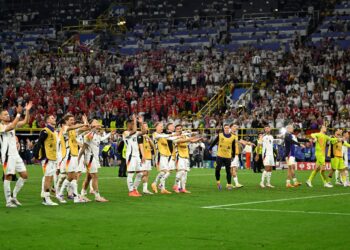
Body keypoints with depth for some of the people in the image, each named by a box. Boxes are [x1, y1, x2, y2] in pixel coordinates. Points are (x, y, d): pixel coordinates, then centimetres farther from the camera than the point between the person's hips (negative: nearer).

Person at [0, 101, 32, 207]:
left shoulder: (12, 124, 15)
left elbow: (25, 121, 9)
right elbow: (11, 127, -25)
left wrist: (27, 111, -4)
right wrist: (18, 114, -27)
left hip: (16, 154, 8)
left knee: (24, 175, 6)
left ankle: (14, 196, 16)